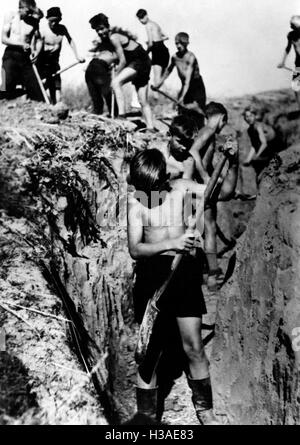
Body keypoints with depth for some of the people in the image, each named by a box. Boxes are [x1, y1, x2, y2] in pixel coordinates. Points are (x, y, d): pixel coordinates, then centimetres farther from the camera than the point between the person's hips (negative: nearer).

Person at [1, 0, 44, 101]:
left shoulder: (33, 21, 4)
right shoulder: (11, 17, 0)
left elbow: (38, 40, 10)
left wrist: (36, 52, -11)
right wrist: (22, 44, -17)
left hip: (26, 56, 2)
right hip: (11, 55, -2)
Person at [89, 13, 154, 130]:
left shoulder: (113, 37, -16)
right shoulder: (107, 37, 11)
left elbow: (123, 61, -16)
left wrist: (116, 75, -6)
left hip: (140, 61, -10)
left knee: (115, 83, -27)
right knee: (143, 102, 8)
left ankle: (121, 114, -34)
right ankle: (150, 127, 11)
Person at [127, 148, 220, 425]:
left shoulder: (181, 188, 0)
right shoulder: (136, 200, -3)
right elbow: (135, 249, -10)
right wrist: (172, 243, -21)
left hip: (184, 270, 1)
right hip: (151, 273, 0)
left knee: (194, 347, 3)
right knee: (150, 350, 5)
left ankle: (205, 410, 22)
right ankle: (146, 414, 20)